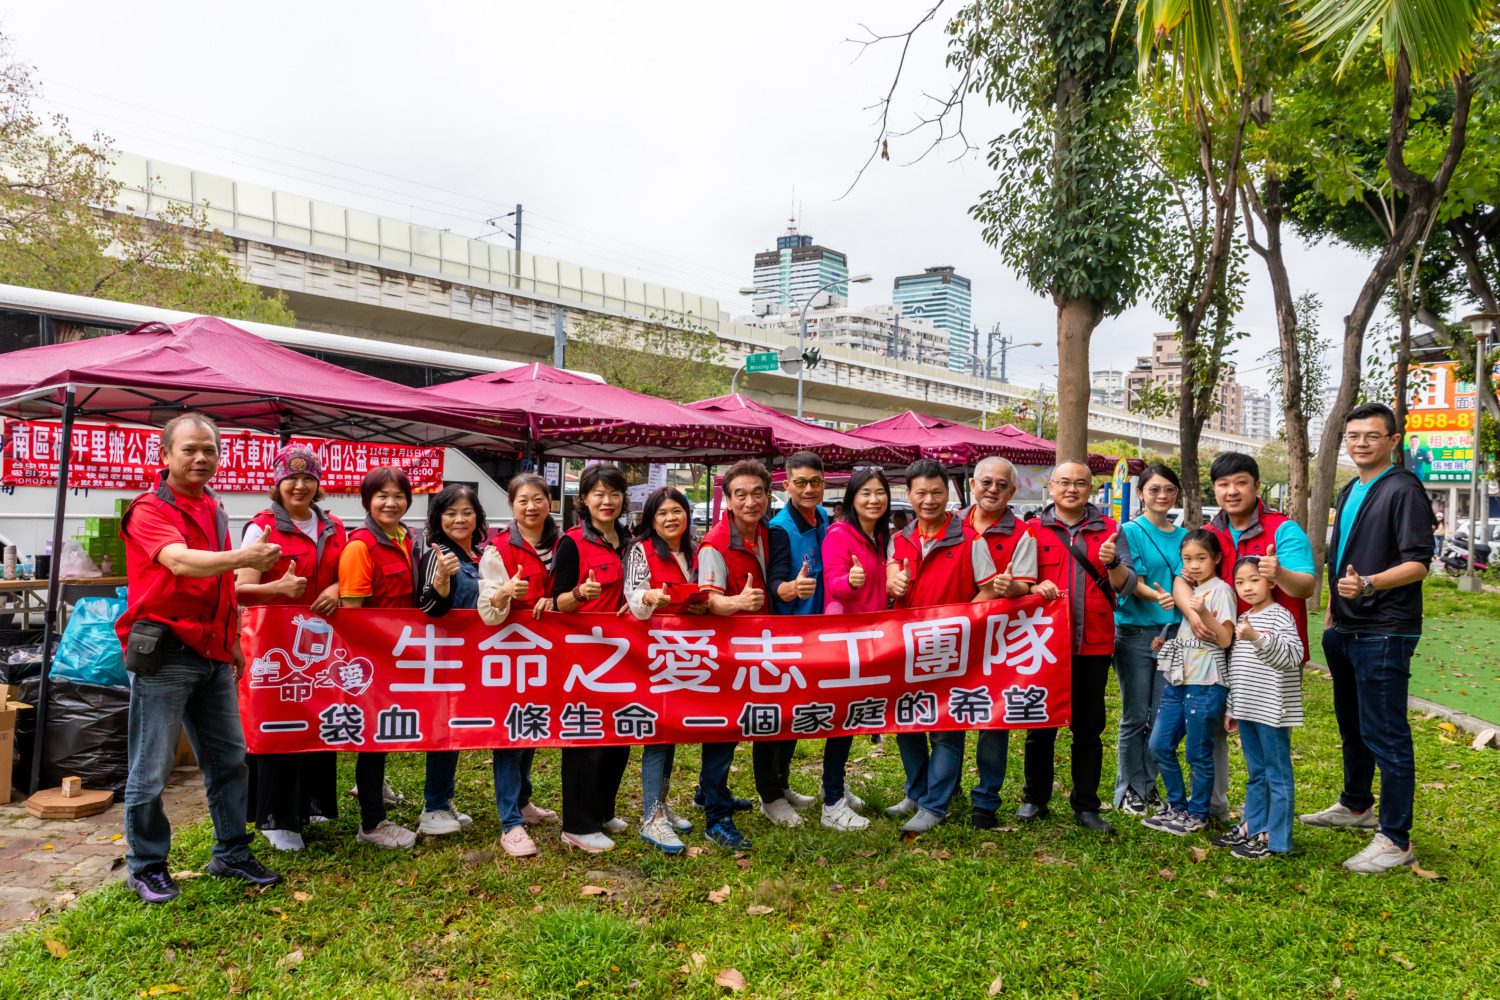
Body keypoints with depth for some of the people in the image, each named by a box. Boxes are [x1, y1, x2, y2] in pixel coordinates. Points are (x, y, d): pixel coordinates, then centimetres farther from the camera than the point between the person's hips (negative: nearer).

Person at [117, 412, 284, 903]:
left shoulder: (214, 510, 14)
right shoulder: (149, 510, -9)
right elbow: (181, 562, -28)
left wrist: (234, 643, 22)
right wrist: (241, 558, -44)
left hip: (212, 654, 7)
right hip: (164, 654, -7)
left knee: (229, 758, 11)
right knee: (151, 769, 1)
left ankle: (232, 853, 23)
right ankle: (145, 866, 17)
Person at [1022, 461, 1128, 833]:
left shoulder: (1108, 529, 7)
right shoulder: (1034, 529, 4)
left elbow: (1124, 586, 2)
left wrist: (1112, 563, -19)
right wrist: (1035, 587, -19)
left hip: (1094, 644, 1)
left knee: (1089, 728, 8)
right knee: (1041, 725, 8)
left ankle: (1086, 805, 19)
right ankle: (1035, 798, 23)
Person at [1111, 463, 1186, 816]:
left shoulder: (1184, 536, 12)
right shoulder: (1130, 531, -2)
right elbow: (1129, 579, -14)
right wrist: (1155, 595, -33)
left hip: (1172, 632, 4)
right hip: (1135, 632, -4)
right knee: (1136, 716, 1)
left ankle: (1148, 785, 21)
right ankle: (1129, 790, 13)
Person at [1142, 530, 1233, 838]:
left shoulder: (1220, 590, -7)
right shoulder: (1188, 589, 15)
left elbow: (1225, 639, -13)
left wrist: (1203, 613, -26)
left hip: (1205, 685, -7)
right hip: (1177, 680, 7)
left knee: (1198, 753, 2)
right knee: (1160, 745, 7)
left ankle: (1197, 814, 17)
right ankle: (1176, 806, 22)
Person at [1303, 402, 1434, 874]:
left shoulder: (1403, 489, -11)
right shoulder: (1349, 492, 15)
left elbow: (1417, 563, -18)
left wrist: (1369, 584, -33)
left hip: (1385, 634, -9)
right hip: (1345, 631, 9)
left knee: (1385, 734, -5)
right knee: (1352, 725, 21)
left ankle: (1395, 840, 4)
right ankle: (1356, 805, 38)